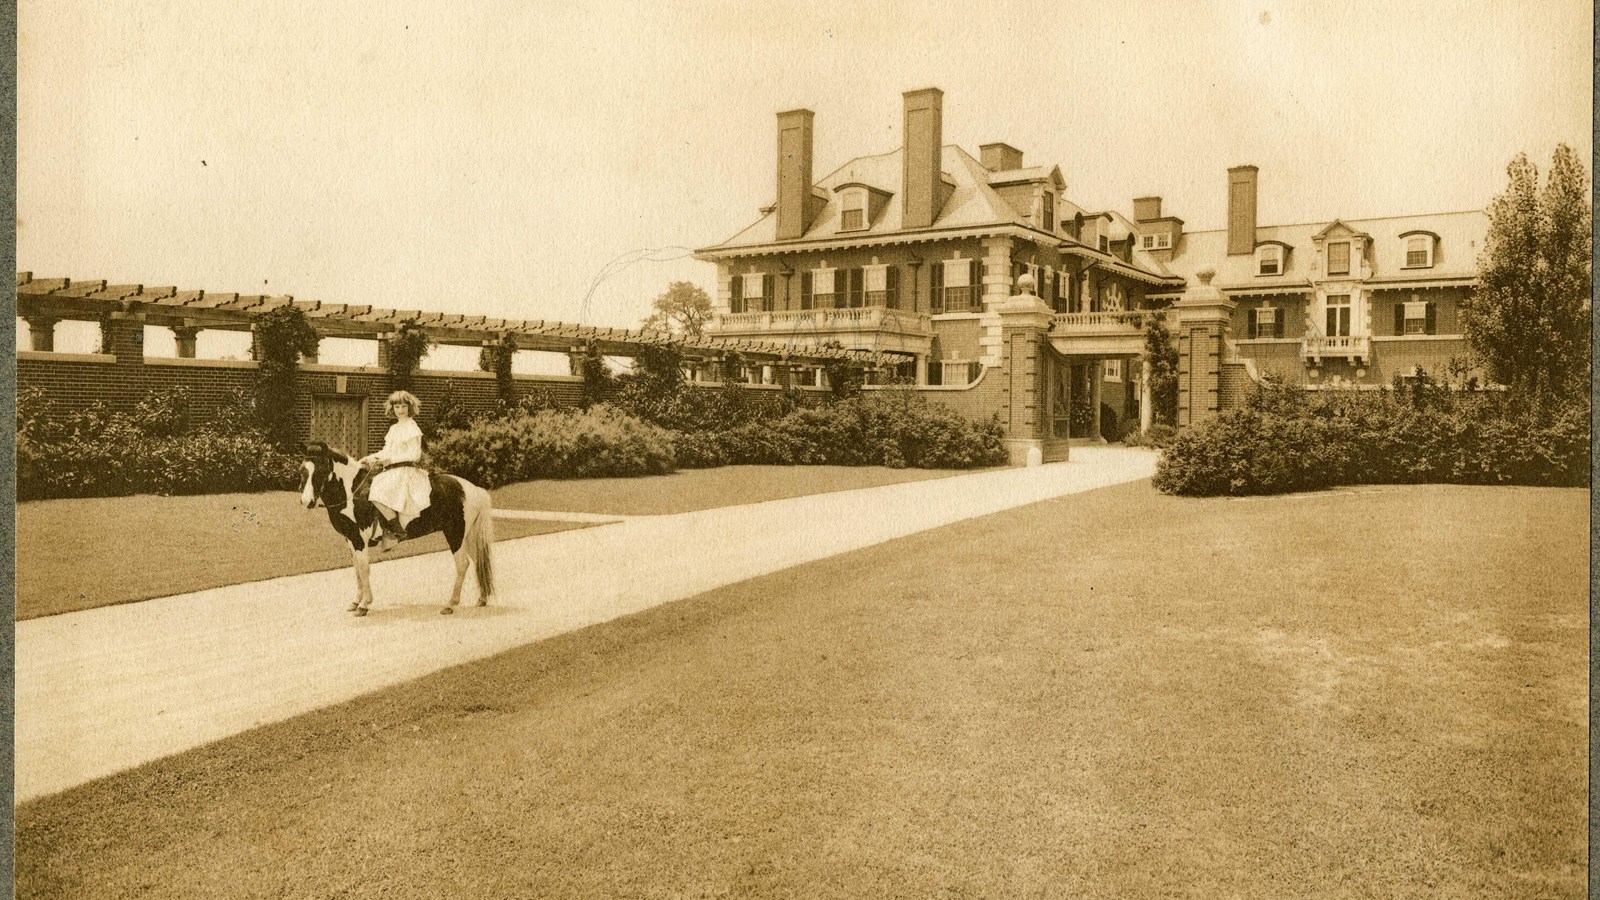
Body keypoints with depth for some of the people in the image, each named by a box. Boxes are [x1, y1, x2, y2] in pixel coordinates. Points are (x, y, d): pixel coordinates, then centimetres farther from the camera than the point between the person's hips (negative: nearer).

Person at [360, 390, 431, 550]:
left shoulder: (412, 428, -3)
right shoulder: (393, 429, 21)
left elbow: (415, 454, -11)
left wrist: (391, 459, -16)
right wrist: (371, 458, 6)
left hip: (405, 470, -8)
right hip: (390, 471, 8)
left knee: (378, 494, -28)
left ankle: (398, 530, -19)